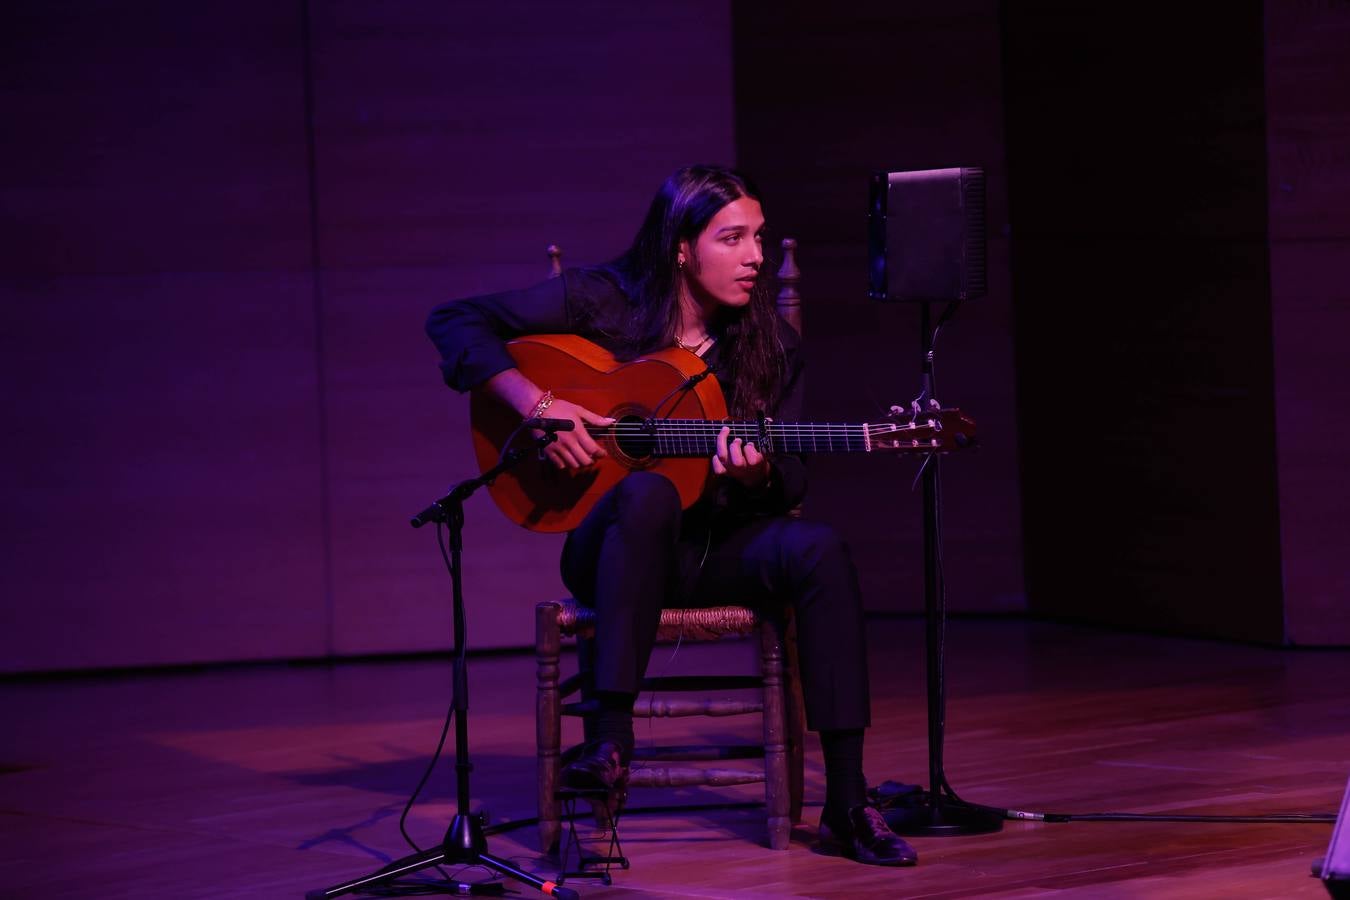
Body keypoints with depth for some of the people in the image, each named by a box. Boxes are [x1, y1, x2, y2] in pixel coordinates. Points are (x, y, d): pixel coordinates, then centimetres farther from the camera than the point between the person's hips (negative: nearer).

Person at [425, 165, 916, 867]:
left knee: (818, 550, -29)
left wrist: (758, 475, -19)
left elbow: (791, 486, 5)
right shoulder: (602, 301, -6)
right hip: (611, 543, -3)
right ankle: (610, 738, -41)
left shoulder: (770, 346, 3)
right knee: (648, 492, -38)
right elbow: (456, 321, -8)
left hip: (719, 546, 3)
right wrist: (536, 402, -20)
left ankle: (846, 804, -29)